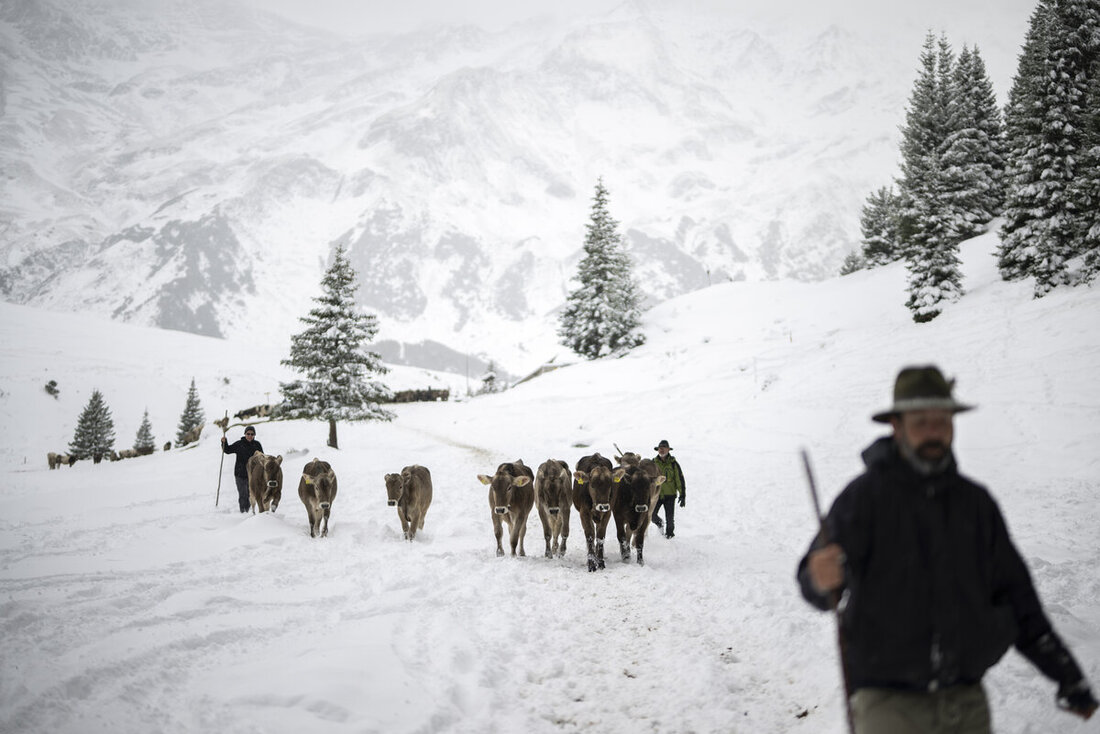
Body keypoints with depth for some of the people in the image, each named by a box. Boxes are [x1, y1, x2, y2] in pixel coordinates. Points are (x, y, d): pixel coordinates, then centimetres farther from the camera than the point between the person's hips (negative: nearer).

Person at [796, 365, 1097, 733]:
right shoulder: (865, 496, -5)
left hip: (967, 702, 4)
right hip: (889, 701, -4)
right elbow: (814, 578, -16)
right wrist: (822, 582, -40)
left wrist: (1067, 675, 13)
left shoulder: (975, 502, 10)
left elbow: (1015, 593, 16)